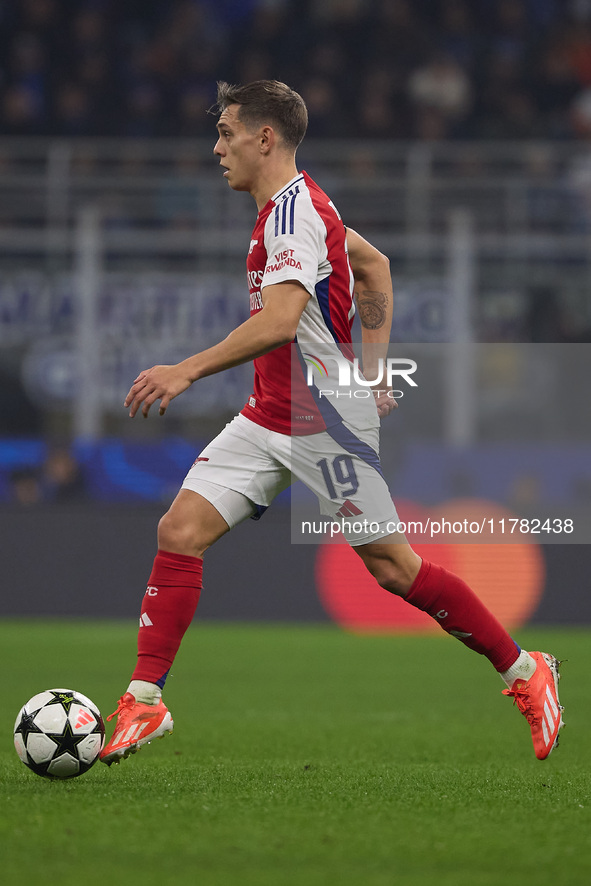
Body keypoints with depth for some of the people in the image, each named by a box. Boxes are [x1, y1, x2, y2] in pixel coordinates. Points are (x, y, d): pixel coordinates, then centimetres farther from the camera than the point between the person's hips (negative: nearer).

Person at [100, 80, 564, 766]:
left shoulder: (294, 212, -19)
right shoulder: (291, 204, 12)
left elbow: (279, 323, -33)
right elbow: (374, 265, 26)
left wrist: (188, 370, -36)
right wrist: (372, 369, 22)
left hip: (326, 423, -9)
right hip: (270, 418, 9)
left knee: (390, 566, -1)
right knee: (180, 532, -4)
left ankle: (525, 672, 14)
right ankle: (144, 702, -2)